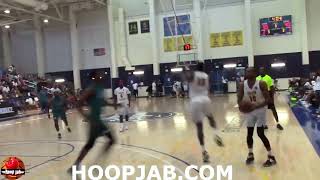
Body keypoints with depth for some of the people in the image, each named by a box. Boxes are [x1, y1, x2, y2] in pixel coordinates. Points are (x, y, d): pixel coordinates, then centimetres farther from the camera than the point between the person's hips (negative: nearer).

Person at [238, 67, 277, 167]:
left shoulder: (261, 84, -18)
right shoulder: (242, 85, -7)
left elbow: (268, 100, -19)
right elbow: (239, 99, -2)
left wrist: (256, 106, -32)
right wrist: (241, 105, -25)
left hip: (260, 111, -4)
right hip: (249, 111, 4)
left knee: (261, 134, -6)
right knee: (249, 133, 8)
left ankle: (271, 157, 8)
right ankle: (250, 154, 27)